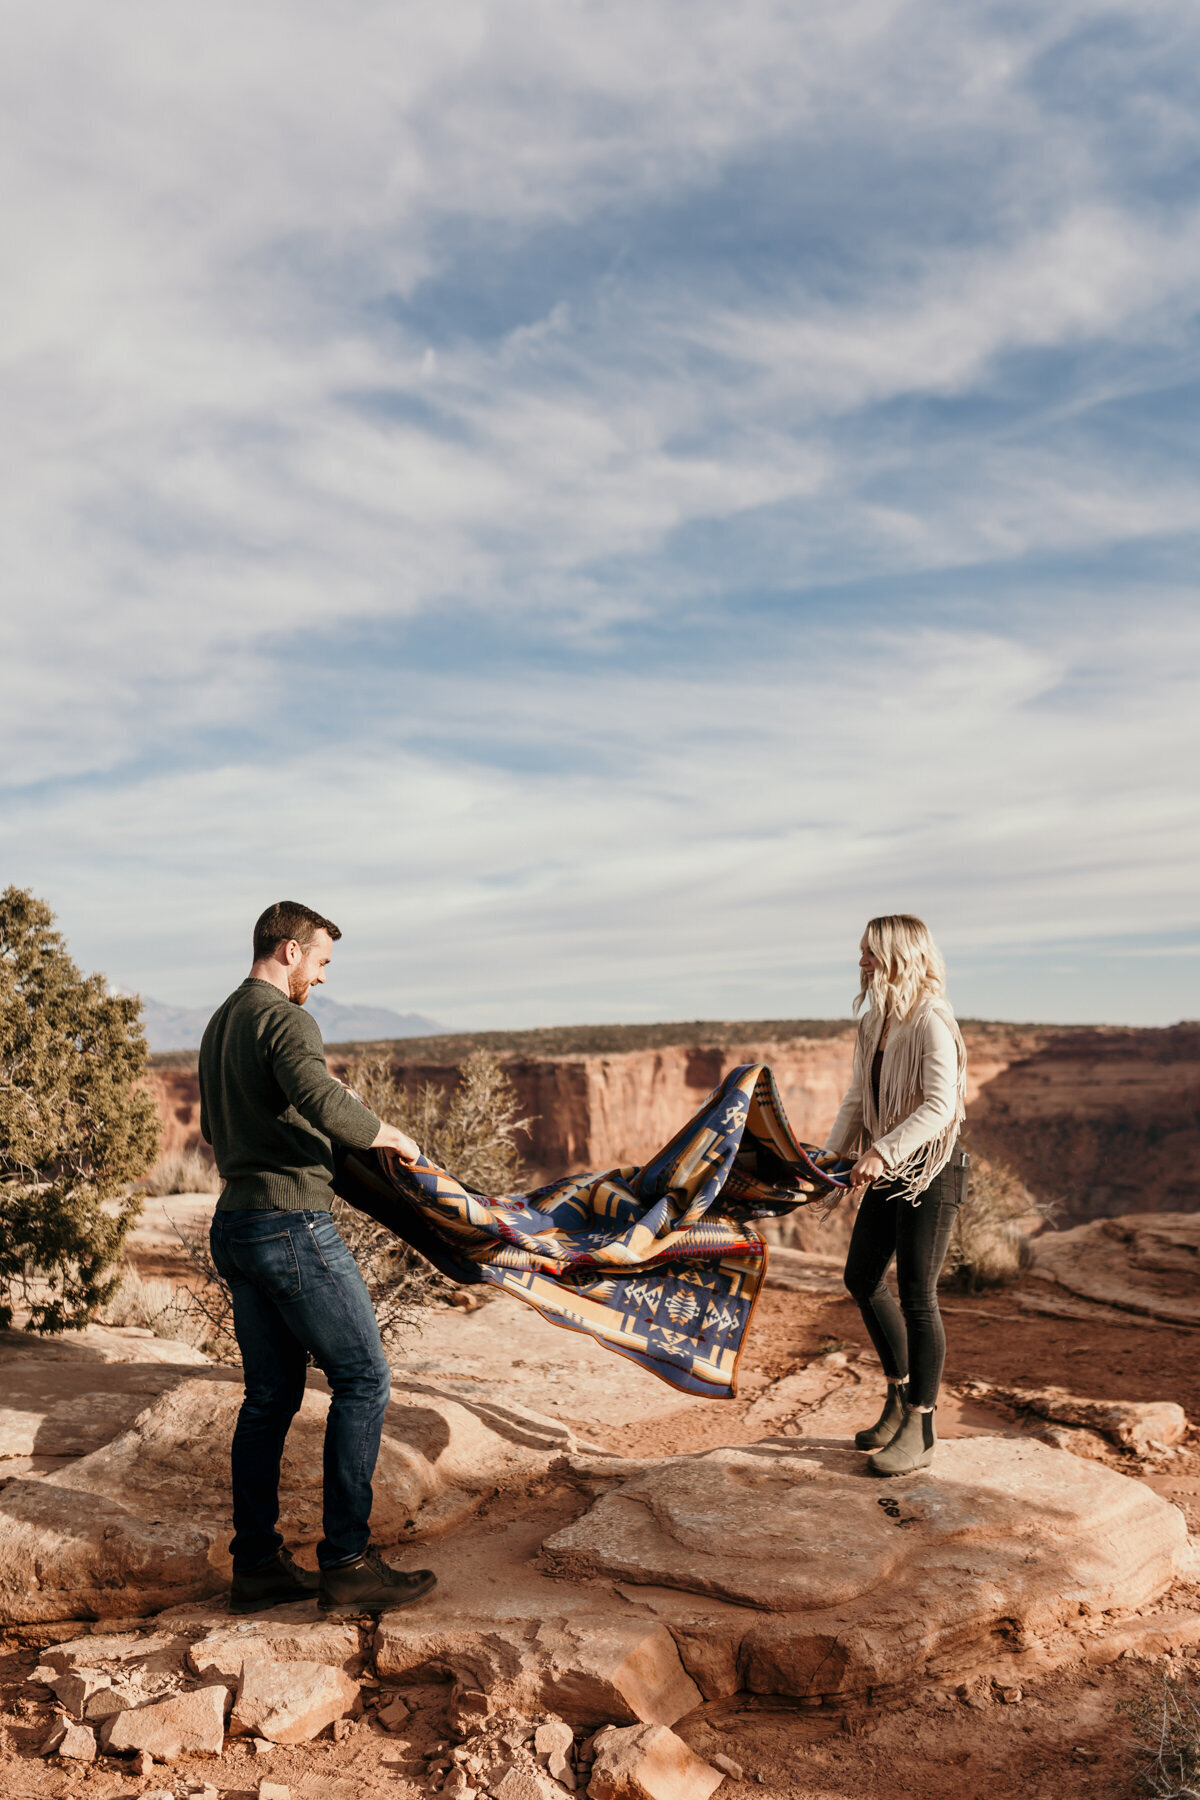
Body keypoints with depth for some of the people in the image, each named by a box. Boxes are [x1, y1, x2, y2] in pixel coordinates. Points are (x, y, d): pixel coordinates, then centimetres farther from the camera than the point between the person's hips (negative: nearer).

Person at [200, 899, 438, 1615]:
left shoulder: (220, 1024, 18)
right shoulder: (285, 1019, -13)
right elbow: (325, 1103, -29)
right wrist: (389, 1135, -12)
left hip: (236, 1226, 10)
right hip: (293, 1224, -10)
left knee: (271, 1396, 14)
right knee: (364, 1378, -2)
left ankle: (257, 1565, 20)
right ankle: (347, 1562, 1)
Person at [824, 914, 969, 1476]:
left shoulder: (932, 1023, -18)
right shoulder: (874, 1023, 8)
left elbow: (939, 1106, -29)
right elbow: (857, 1102, 14)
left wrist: (883, 1151, -38)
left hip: (930, 1171, -9)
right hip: (888, 1171, 9)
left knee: (916, 1296, -2)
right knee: (862, 1278, 14)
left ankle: (920, 1431, 12)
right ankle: (901, 1395, 33)